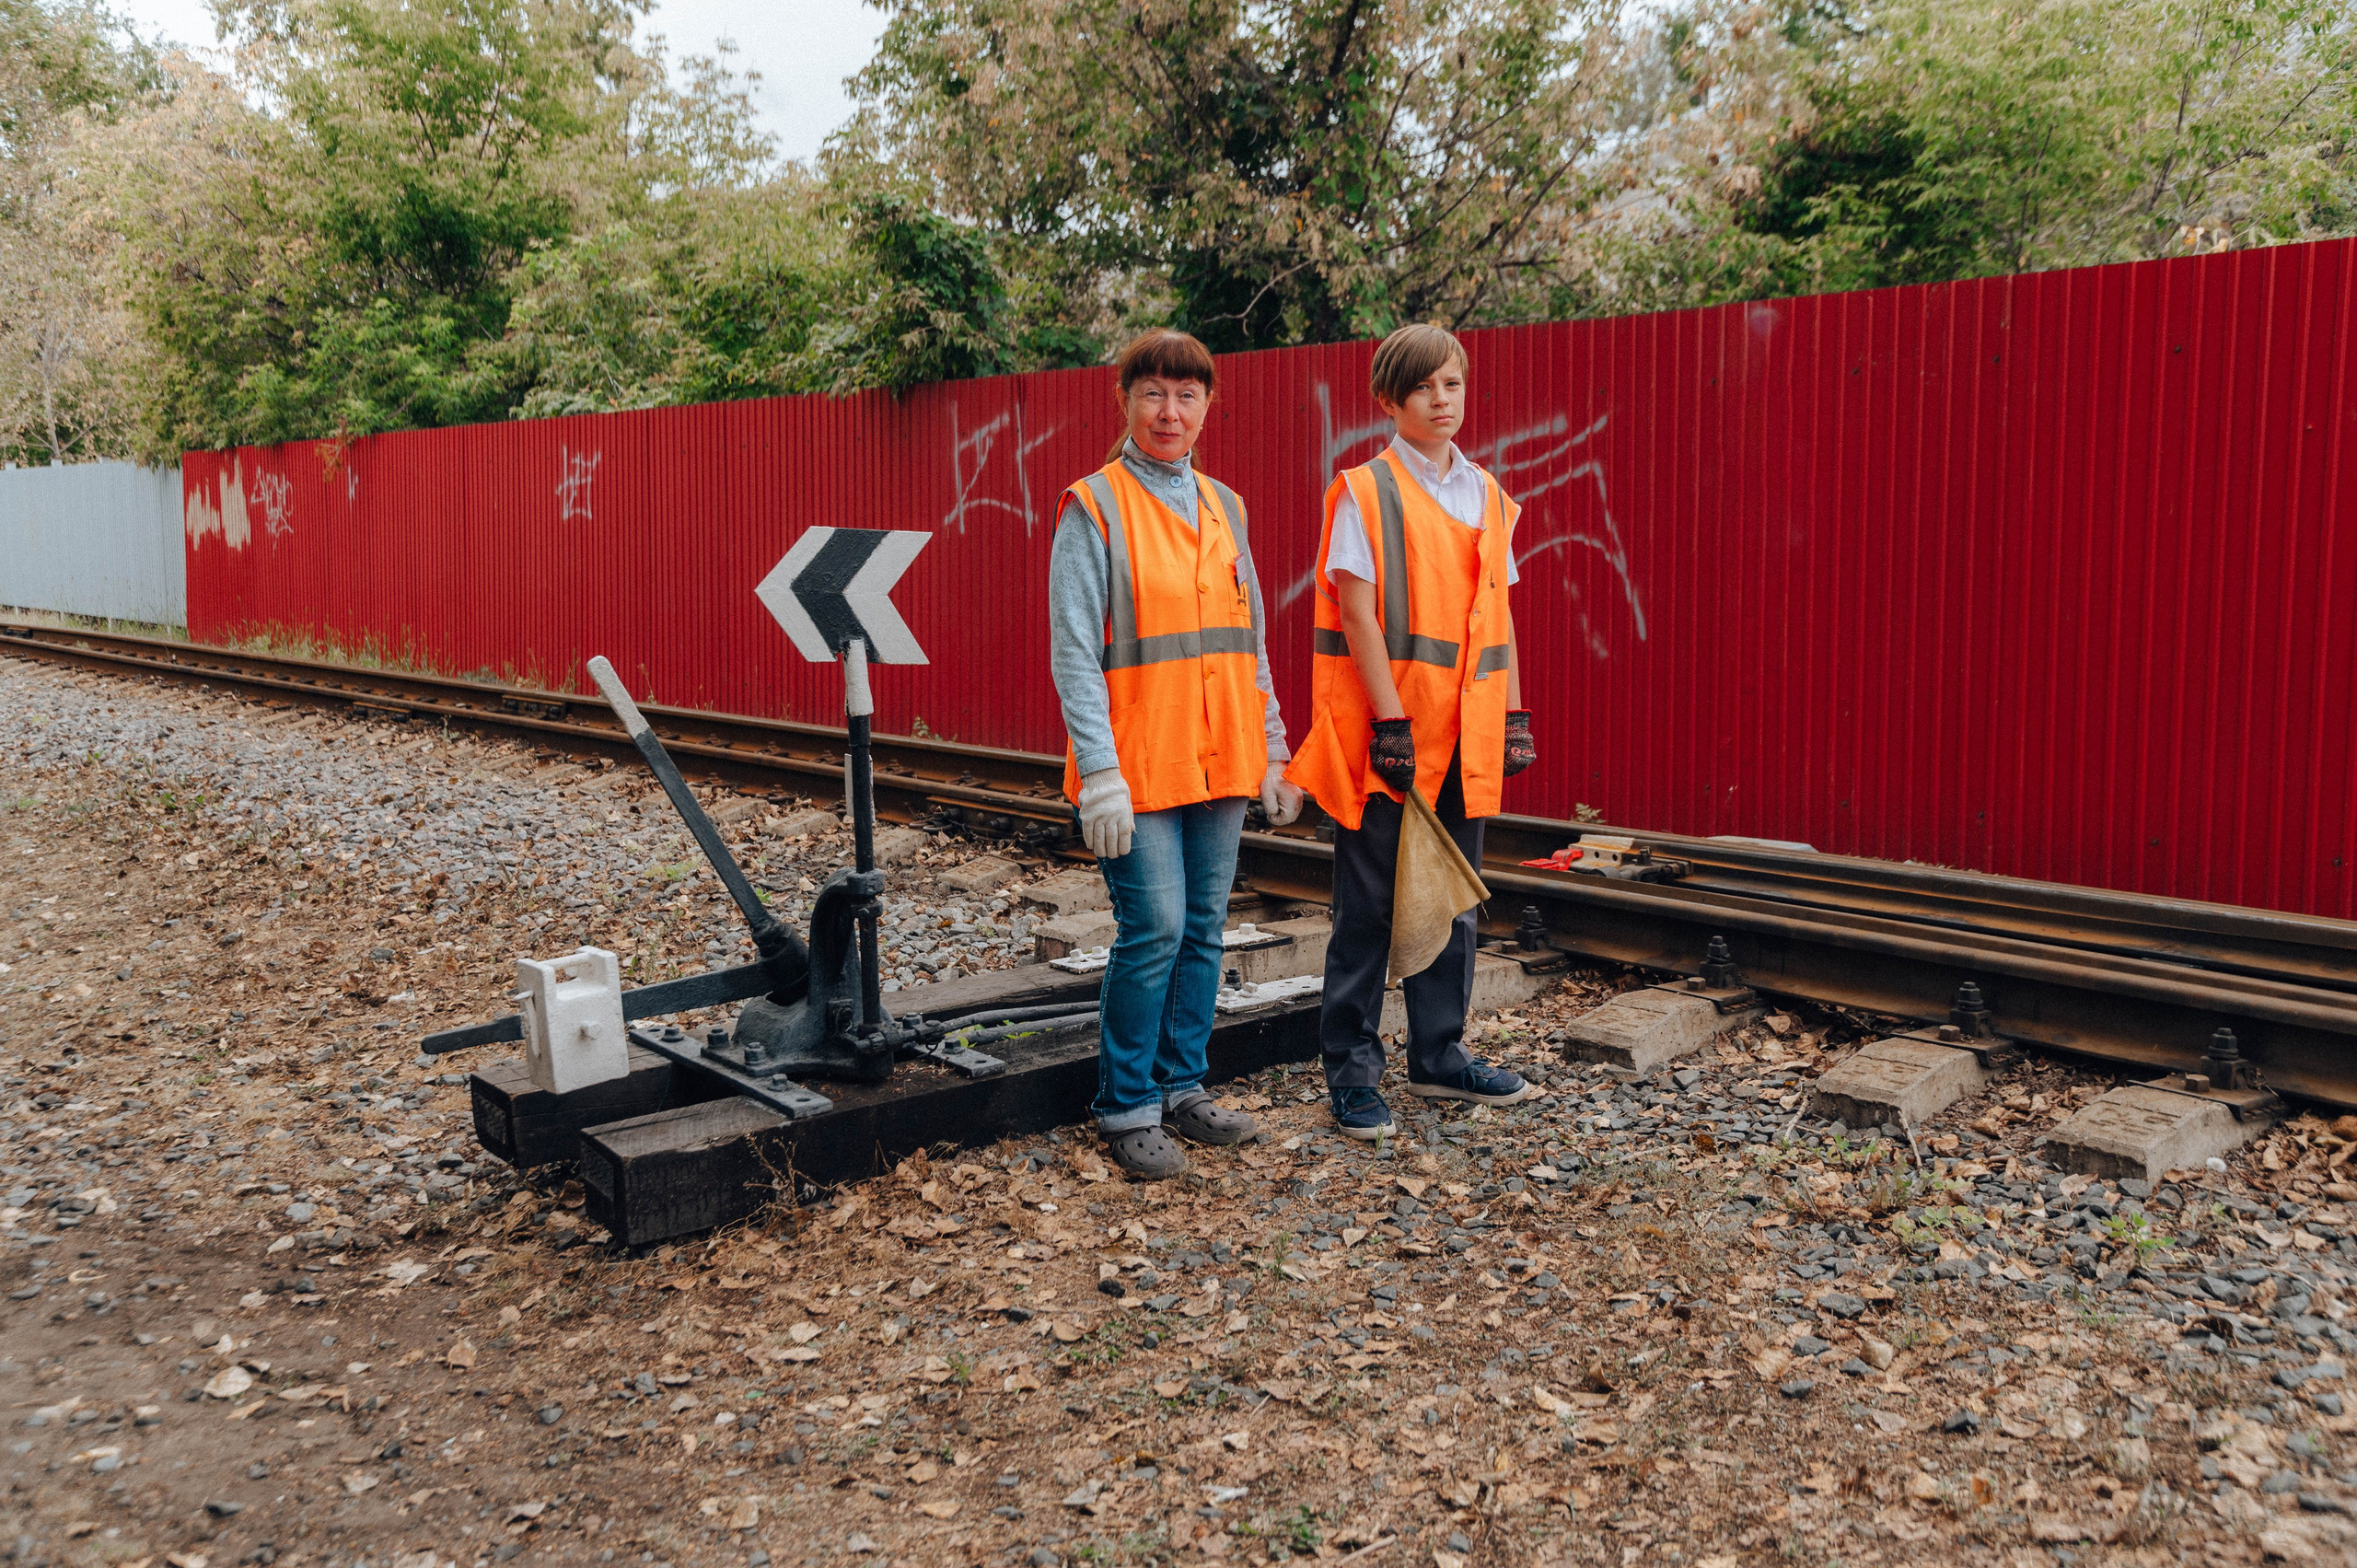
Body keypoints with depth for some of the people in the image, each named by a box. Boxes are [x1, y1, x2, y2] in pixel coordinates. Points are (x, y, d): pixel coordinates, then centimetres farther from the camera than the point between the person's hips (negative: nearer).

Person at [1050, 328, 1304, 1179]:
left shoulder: (1224, 508, 14)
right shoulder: (1093, 509, -5)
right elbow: (1074, 653, -10)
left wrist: (1272, 752, 13)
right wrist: (1099, 771, -17)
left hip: (1219, 760, 6)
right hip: (1138, 763, -6)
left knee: (1204, 928, 10)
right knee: (1154, 929, -7)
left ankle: (1182, 1085, 24)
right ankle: (1126, 1109, 8)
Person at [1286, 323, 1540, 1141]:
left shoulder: (1487, 496, 12)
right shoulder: (1364, 492, -6)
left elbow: (1498, 614, 15)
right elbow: (1358, 613, -12)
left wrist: (1513, 714, 9)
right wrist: (1390, 722, -17)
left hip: (1462, 735, 6)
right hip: (1381, 733, -6)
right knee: (1369, 904, 1)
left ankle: (1439, 1054, 26)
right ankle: (1351, 1069, 11)